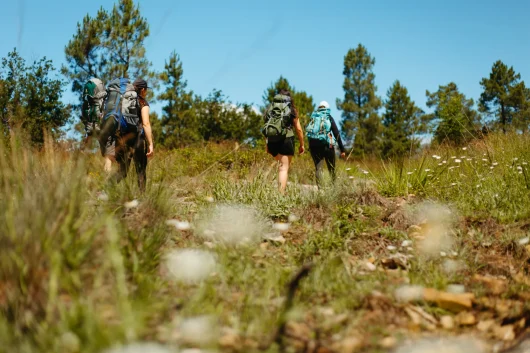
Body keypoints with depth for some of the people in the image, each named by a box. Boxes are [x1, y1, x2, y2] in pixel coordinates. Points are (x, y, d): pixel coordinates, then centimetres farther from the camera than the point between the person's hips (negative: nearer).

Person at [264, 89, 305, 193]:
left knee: (281, 166, 21)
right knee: (284, 168, -2)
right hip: (286, 141, -4)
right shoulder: (291, 110, 4)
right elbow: (298, 129, 3)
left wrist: (267, 144, 17)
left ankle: (280, 189, 15)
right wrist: (302, 144, 11)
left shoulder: (270, 109, 12)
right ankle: (281, 193, -9)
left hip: (272, 141, 4)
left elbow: (266, 128, 11)